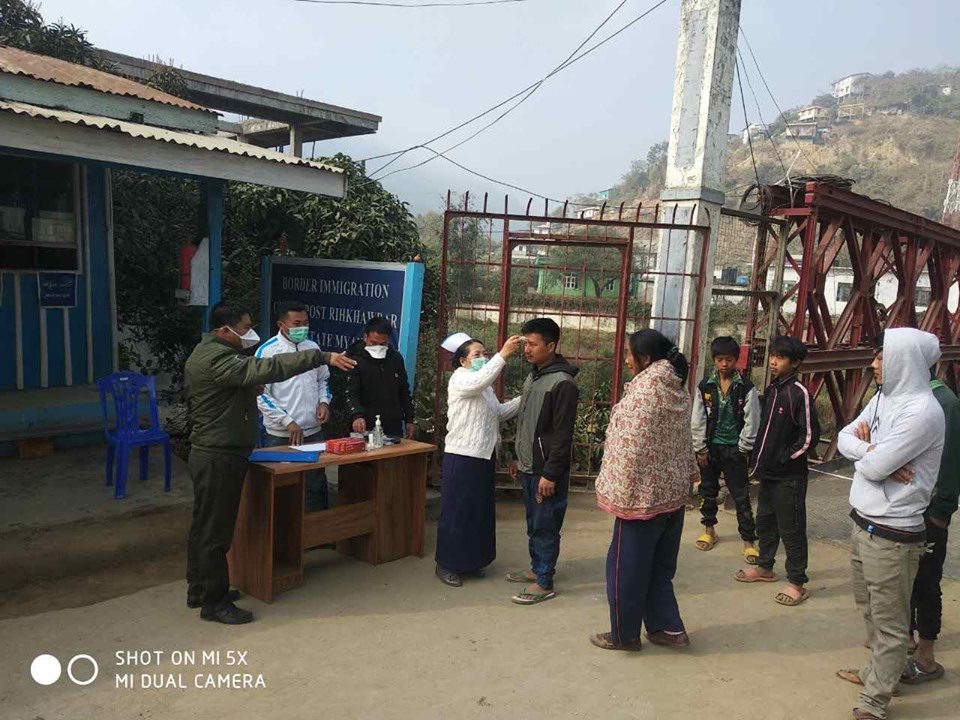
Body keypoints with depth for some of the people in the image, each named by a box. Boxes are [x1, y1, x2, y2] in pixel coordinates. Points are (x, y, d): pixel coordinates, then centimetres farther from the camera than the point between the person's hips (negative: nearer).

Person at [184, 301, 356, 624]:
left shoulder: (205, 353, 12)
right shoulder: (216, 357, -22)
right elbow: (266, 368, -34)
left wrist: (248, 391, 8)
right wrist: (323, 357, -36)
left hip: (209, 453, 11)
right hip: (220, 458, -11)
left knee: (204, 525, 19)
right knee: (216, 529, 0)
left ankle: (199, 590, 33)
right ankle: (214, 602, 11)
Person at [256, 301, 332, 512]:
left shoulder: (313, 347, 6)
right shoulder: (267, 351, -9)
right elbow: (260, 394, -11)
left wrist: (323, 402, -2)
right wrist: (288, 422, -16)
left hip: (313, 431, 5)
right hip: (281, 435, -5)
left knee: (316, 485, 14)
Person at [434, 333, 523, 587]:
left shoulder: (484, 387, 17)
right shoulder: (460, 379, -11)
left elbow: (499, 413, 15)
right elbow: (481, 379, -33)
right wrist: (503, 354, -39)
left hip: (484, 455, 9)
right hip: (462, 456, -9)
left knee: (480, 509, 14)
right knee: (457, 510, -1)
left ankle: (470, 561, 26)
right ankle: (447, 564, 11)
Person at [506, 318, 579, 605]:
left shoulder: (563, 383, -18)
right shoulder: (532, 378, 11)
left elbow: (563, 435, -20)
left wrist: (550, 473, -20)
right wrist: (520, 459, 21)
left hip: (546, 471, -9)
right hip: (529, 468, 9)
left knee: (545, 527, 1)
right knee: (533, 524, 19)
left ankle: (544, 583, 12)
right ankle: (538, 568, 33)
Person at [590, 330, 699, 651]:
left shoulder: (644, 388, -19)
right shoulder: (678, 388, 8)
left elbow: (631, 445, -21)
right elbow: (684, 440, 14)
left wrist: (619, 493, -15)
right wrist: (688, 477, 20)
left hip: (645, 492, -9)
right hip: (673, 490, 9)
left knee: (627, 565, 6)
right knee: (659, 566, 19)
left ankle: (624, 635, 18)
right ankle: (668, 627, 24)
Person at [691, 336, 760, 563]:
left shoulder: (747, 388, -7)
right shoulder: (704, 387, -2)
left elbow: (752, 422, -6)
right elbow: (697, 420, -1)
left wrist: (744, 449, -7)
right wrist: (700, 448, -2)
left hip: (734, 448, -2)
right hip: (710, 446, 2)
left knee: (741, 496, 0)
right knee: (708, 491, 15)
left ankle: (749, 540, 9)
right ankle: (709, 529, 33)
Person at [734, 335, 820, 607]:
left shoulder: (799, 392, -16)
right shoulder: (772, 389, 8)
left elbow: (810, 436, -17)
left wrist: (785, 458, -12)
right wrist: (759, 458, 11)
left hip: (788, 476, -8)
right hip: (768, 472, 8)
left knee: (791, 529, 2)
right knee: (764, 521, 20)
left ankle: (797, 582, 15)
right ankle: (765, 567, 36)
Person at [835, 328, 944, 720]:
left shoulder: (922, 412, -21)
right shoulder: (883, 398, 7)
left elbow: (873, 467, -22)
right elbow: (844, 438, 5)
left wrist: (866, 448, 0)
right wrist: (873, 452, -14)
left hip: (891, 534, -9)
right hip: (863, 523, 9)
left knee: (889, 623, 5)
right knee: (870, 610, 23)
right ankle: (876, 671, 41)